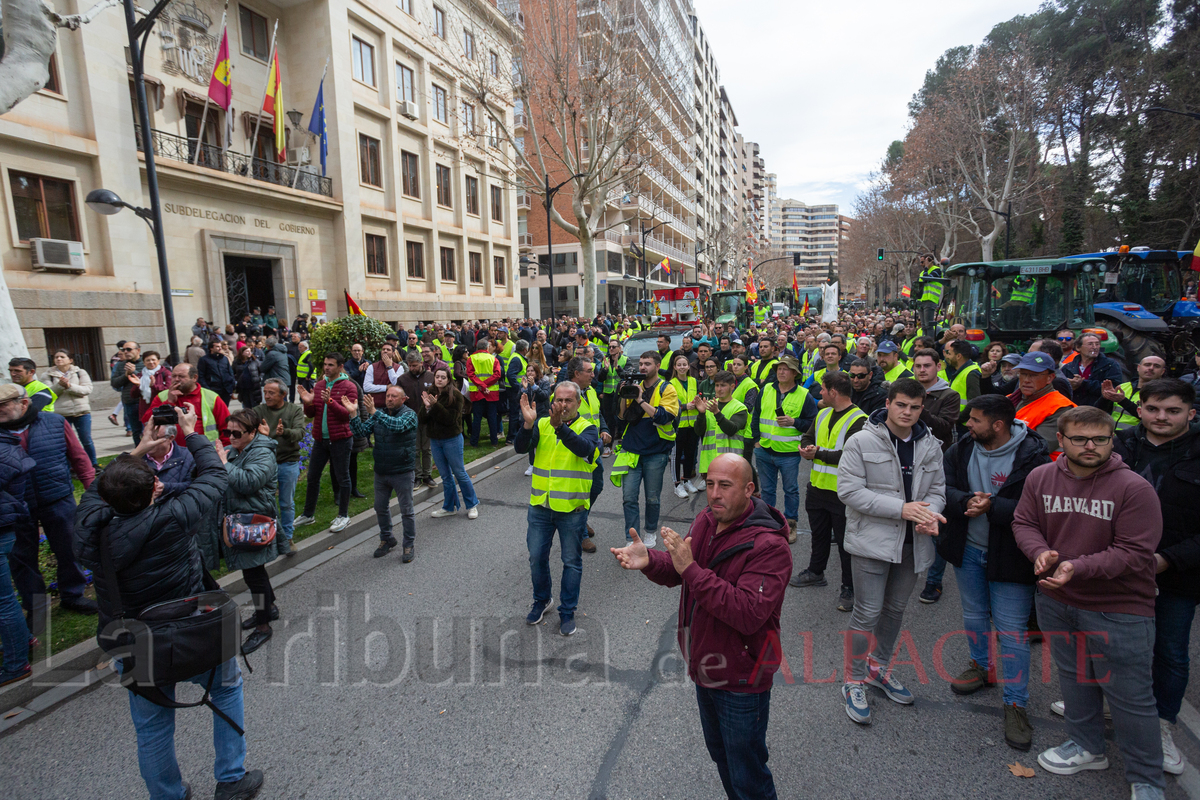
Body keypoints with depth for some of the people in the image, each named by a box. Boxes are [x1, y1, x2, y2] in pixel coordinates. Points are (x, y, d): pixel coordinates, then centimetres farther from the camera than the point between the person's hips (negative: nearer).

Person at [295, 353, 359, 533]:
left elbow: (347, 414, -16)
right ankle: (308, 514, 27)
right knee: (312, 476, 12)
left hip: (340, 439, -6)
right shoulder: (319, 385, 10)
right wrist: (308, 403, -10)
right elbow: (310, 414, 11)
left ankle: (343, 516, 16)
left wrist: (330, 401, -28)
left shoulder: (349, 387, -7)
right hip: (320, 439, 6)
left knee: (342, 477, 4)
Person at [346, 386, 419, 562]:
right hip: (381, 471, 6)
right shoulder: (379, 414, 8)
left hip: (402, 472, -6)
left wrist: (374, 412, -40)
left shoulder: (409, 414, -10)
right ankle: (386, 539, 35)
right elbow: (362, 431, -1)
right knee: (381, 508, 16)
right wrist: (353, 413, -16)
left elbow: (397, 425, -32)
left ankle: (409, 545, 16)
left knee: (406, 510, 3)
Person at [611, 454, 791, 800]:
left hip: (740, 683, -7)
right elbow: (676, 572, 3)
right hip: (704, 668, 8)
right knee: (719, 755, 30)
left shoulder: (769, 546, -27)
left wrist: (691, 569, -39)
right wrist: (649, 560, -20)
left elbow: (749, 615, -36)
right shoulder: (706, 520, -3)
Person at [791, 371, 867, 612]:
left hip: (842, 493, -8)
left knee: (845, 541, 4)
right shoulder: (822, 414, 10)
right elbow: (808, 437, 19)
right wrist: (806, 449, -4)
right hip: (817, 486, 8)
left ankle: (849, 588, 18)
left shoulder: (859, 420, -17)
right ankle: (815, 572, 40)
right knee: (819, 533, 22)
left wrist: (819, 452, -18)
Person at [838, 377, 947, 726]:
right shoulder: (861, 442, -11)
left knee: (895, 609, 19)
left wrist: (929, 514, -14)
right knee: (868, 613, -1)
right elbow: (849, 490, -17)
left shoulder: (930, 446, 5)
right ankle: (855, 682, 17)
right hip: (872, 540, -5)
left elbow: (937, 490, 9)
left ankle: (879, 667, 40)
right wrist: (902, 508, -22)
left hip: (913, 542, 6)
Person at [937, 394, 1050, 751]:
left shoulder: (1032, 455, -19)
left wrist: (991, 507, -29)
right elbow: (945, 488, -3)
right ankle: (983, 667, 47)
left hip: (1009, 556, -5)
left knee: (1012, 630, 1)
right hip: (968, 549, 6)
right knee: (974, 615, 23)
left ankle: (1015, 703, 17)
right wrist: (966, 502, -22)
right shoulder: (961, 449, -2)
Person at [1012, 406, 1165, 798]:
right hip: (1057, 601, 5)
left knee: (1130, 696, 6)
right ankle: (1087, 746, 44)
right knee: (1074, 678, 22)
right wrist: (1039, 551, -16)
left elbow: (1135, 553, -18)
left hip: (1119, 609, -4)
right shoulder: (1040, 477, -2)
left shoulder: (1134, 488, -17)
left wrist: (1078, 567, -28)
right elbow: (1024, 523, 4)